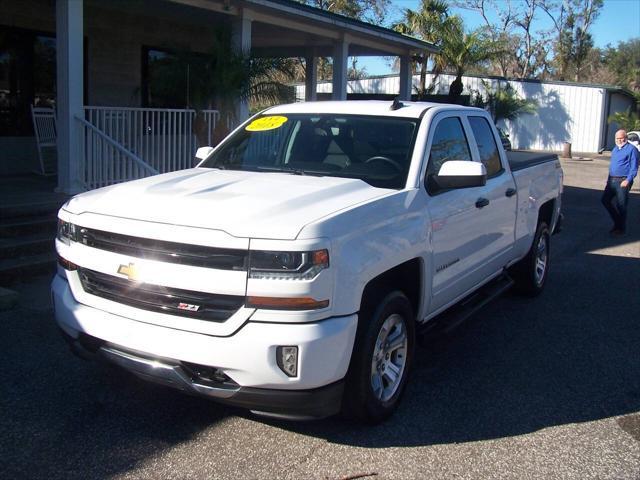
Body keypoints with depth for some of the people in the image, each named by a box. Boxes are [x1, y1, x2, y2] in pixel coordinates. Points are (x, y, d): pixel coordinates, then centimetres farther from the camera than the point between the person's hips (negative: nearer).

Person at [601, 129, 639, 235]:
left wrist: (628, 180, -21)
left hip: (623, 181, -8)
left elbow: (634, 167, -12)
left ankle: (621, 228, 10)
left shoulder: (631, 149, -9)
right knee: (606, 200, 10)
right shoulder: (615, 149, 17)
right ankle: (617, 222, 25)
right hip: (612, 180, 8)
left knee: (621, 205, -3)